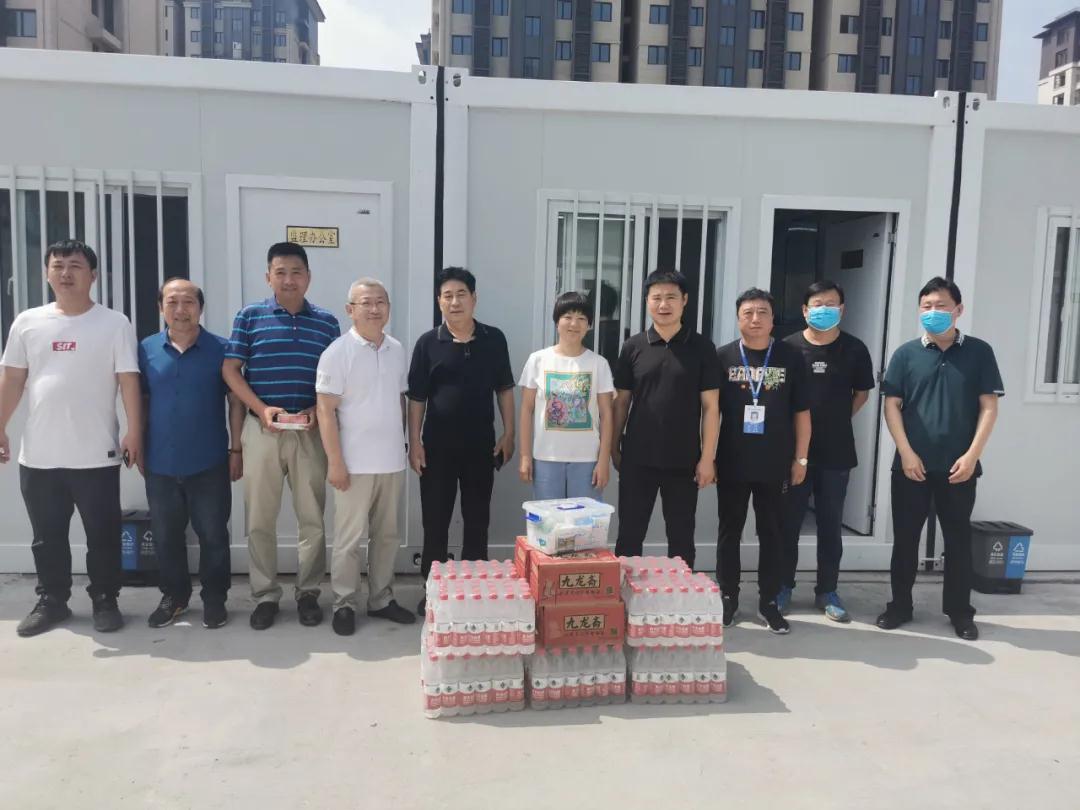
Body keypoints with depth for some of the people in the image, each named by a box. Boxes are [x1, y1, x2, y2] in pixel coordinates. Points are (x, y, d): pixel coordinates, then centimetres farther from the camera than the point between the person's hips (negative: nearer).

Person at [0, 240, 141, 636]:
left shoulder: (114, 323, -3)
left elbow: (129, 381, -6)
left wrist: (134, 433, -11)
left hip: (96, 455, -3)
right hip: (38, 455, 3)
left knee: (103, 535, 7)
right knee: (47, 537, 15)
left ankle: (105, 601, 22)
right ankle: (51, 601, 31)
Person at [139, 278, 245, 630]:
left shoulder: (221, 349, -3)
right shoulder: (146, 350, 3)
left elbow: (235, 402, 0)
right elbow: (139, 402, 9)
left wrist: (236, 450, -3)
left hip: (209, 463, -2)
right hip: (160, 464, 2)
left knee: (213, 534, 6)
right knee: (165, 536, 13)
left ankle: (214, 597, 22)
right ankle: (174, 595, 30)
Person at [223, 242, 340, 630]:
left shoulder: (327, 322, 6)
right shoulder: (249, 316, 3)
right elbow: (230, 370, 0)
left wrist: (317, 411, -10)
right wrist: (261, 409, -13)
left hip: (309, 431, 1)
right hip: (261, 429, 0)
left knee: (312, 518, 5)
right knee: (259, 519, 6)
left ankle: (308, 593, 19)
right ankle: (265, 595, 19)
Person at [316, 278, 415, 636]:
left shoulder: (397, 350, 7)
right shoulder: (337, 352, -9)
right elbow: (326, 410, -12)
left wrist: (401, 443, 13)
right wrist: (335, 462, -15)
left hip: (392, 462, 5)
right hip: (355, 463, -5)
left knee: (387, 535, 14)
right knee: (349, 538, 4)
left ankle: (381, 599, 27)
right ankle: (344, 604, 18)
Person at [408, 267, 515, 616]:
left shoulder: (494, 339, 1)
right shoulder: (428, 343, -3)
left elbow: (504, 390, 7)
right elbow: (416, 398, -1)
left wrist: (508, 434, 2)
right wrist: (414, 443, -5)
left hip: (481, 445, 1)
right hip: (437, 446, -1)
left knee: (477, 519, 10)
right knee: (435, 521, 7)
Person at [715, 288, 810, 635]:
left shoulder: (791, 358, 1)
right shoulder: (723, 357, -1)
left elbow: (801, 413, 4)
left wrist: (800, 458, 2)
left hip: (775, 464, 0)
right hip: (732, 463, 0)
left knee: (772, 533, 9)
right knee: (729, 532, 9)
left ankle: (768, 601, 21)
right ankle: (728, 598, 22)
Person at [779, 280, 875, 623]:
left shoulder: (854, 349, 0)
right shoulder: (788, 347, -4)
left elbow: (862, 393, 12)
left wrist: (837, 420, 5)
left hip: (837, 452, 1)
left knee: (830, 524, 10)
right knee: (789, 522, 7)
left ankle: (827, 591, 22)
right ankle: (783, 587, 21)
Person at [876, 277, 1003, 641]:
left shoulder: (979, 352, 2)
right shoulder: (906, 353, 2)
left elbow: (989, 407, 0)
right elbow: (892, 405, 0)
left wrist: (972, 455, -9)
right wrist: (906, 453, -8)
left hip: (959, 466, 0)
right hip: (912, 465, 0)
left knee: (959, 539, 9)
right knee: (905, 538, 7)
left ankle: (960, 611, 23)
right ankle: (900, 605, 21)